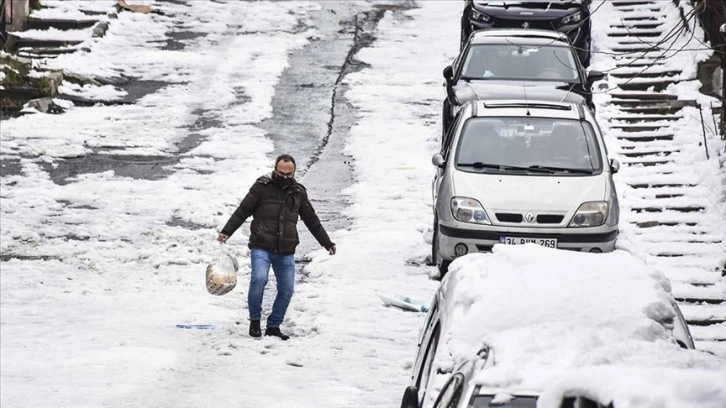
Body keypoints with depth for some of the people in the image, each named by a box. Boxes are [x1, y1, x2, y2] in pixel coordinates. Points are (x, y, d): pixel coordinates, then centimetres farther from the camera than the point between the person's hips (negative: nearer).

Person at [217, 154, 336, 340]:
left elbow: (312, 220, 22)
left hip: (286, 252, 4)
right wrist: (226, 231, -10)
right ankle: (255, 321, -7)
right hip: (261, 247, -4)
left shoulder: (298, 192, 12)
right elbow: (242, 211, 1)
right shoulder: (262, 187, 0)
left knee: (286, 289, 0)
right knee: (259, 279, -24)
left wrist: (327, 243, 25)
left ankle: (273, 326, 15)